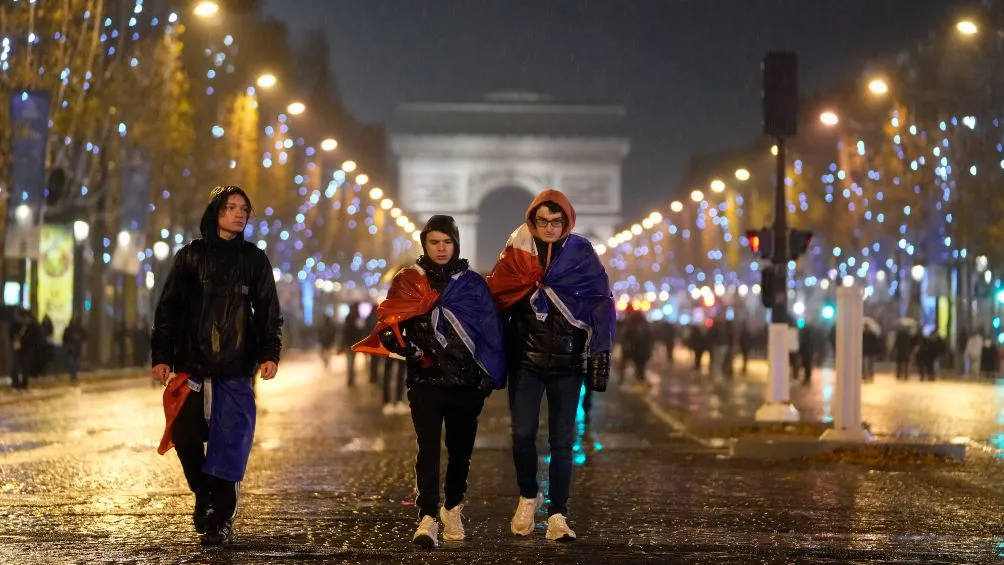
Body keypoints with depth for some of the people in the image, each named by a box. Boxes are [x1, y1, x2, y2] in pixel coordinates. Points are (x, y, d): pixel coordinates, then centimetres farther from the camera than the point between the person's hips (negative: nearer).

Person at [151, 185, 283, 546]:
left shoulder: (254, 259, 8)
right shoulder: (191, 256, 6)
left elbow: (268, 312, 7)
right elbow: (168, 308, 5)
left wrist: (270, 353, -6)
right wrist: (161, 355, -2)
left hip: (236, 369, 0)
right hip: (192, 364, 0)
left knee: (229, 445, -6)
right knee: (186, 439, -2)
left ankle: (221, 520, 1)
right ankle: (204, 497, 23)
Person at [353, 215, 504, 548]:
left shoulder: (472, 284, 8)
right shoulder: (408, 282, 6)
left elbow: (491, 331, 4)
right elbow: (390, 323, 0)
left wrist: (490, 374, -3)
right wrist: (409, 348, -18)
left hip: (467, 382, 2)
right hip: (426, 380, -2)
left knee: (460, 450, 11)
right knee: (428, 449, -12)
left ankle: (453, 510, 30)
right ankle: (428, 518, -17)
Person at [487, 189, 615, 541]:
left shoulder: (582, 256, 1)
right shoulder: (516, 254, 2)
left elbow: (601, 308, 0)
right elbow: (497, 302, 2)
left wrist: (600, 356, -7)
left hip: (568, 363, 0)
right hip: (525, 361, 0)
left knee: (562, 441, 0)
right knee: (523, 434, -7)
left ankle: (557, 516, 6)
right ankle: (528, 497, 18)